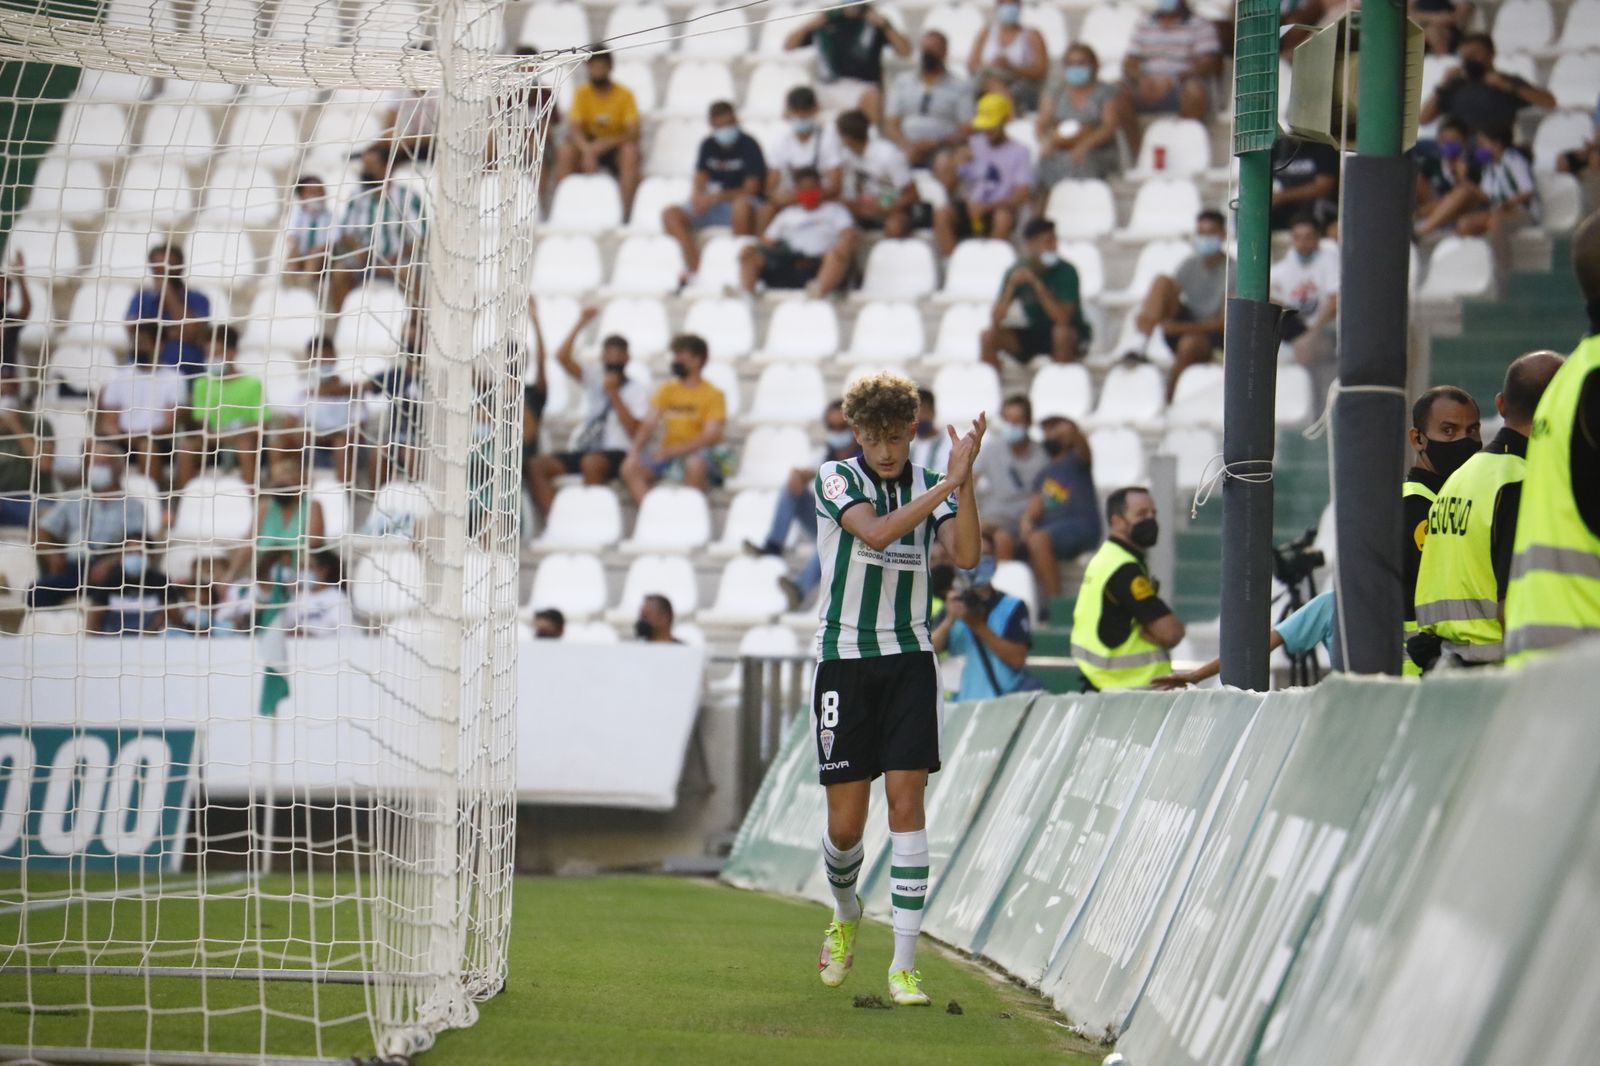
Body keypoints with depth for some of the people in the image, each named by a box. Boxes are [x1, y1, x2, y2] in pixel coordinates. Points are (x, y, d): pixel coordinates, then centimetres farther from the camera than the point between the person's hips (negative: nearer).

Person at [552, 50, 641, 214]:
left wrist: (604, 144, -31)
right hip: (589, 145, 2)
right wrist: (587, 151, -34)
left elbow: (633, 134, -17)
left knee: (630, 152, -35)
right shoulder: (582, 93, -4)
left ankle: (627, 211, -35)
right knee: (565, 152, -28)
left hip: (616, 147, -2)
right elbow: (574, 129, -14)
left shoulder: (625, 94, -9)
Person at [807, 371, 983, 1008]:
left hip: (910, 659, 1)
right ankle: (845, 915, 33)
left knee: (906, 804, -8)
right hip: (844, 661, -1)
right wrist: (947, 484, -28)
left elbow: (966, 555, -12)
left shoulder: (932, 488, 4)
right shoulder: (834, 479, -4)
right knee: (846, 821, 0)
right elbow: (876, 533, -23)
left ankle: (904, 966, -8)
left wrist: (964, 479, -21)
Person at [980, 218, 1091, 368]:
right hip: (1034, 335, 3)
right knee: (987, 337, -16)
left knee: (1062, 332, -37)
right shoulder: (1015, 272, -8)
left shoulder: (1066, 271, -18)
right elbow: (995, 320, -14)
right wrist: (1012, 285, -28)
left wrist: (1036, 283, -33)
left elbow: (1062, 318, -30)